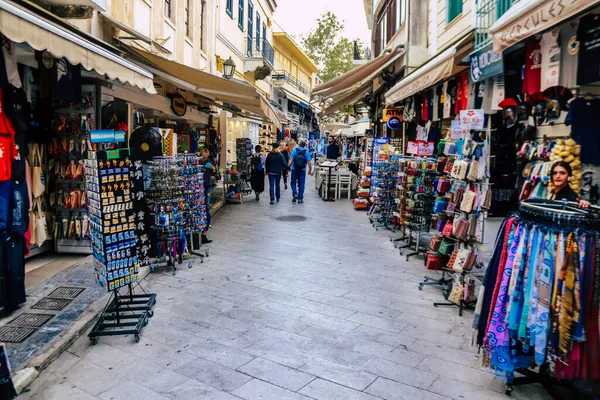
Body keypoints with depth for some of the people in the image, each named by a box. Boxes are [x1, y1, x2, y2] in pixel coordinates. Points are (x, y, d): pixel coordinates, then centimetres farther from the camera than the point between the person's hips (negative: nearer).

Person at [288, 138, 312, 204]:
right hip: (302, 170, 1)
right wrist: (310, 169, 5)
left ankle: (295, 194, -6)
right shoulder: (306, 152, -5)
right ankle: (300, 198, 8)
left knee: (293, 183, 14)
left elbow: (290, 160, -12)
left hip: (294, 170, -1)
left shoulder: (294, 150, -8)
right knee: (301, 184, 8)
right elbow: (309, 162, -8)